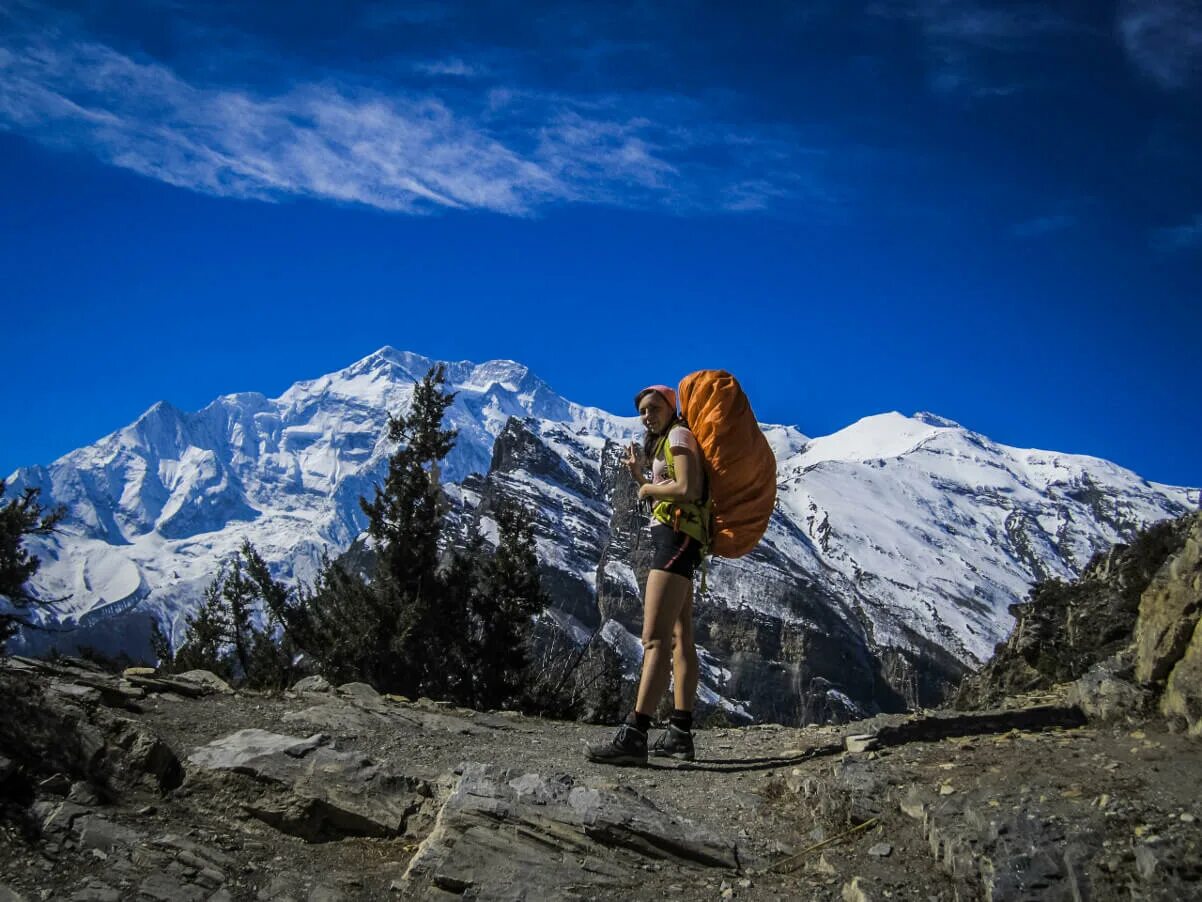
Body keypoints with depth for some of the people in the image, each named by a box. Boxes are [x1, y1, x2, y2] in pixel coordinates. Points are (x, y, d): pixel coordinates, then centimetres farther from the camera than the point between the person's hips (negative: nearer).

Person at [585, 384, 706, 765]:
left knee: (655, 638, -20)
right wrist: (639, 475, 15)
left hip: (677, 537, -12)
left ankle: (634, 735, -28)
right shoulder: (662, 444, 25)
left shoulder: (679, 435, -4)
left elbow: (689, 489, -19)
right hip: (672, 539, 12)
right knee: (680, 638, 7)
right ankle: (680, 734, 8)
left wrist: (649, 488, -5)